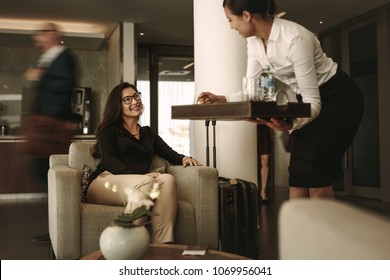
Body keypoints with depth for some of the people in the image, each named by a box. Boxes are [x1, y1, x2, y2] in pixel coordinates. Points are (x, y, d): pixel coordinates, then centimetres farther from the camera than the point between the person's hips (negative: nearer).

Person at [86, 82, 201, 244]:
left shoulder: (148, 133, 28)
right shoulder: (109, 130, 13)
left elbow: (170, 154, 16)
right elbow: (109, 160, -4)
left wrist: (183, 158, -9)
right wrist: (139, 175, -19)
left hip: (139, 185, 4)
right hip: (105, 181, -3)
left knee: (167, 179, -29)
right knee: (146, 181, -34)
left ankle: (163, 243, -39)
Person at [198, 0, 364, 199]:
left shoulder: (294, 38, -29)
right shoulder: (254, 42, -6)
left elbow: (313, 100, -29)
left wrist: (291, 124, -46)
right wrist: (222, 99, -15)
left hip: (339, 98, -7)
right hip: (312, 99, 7)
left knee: (316, 176, -12)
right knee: (297, 176, 2)